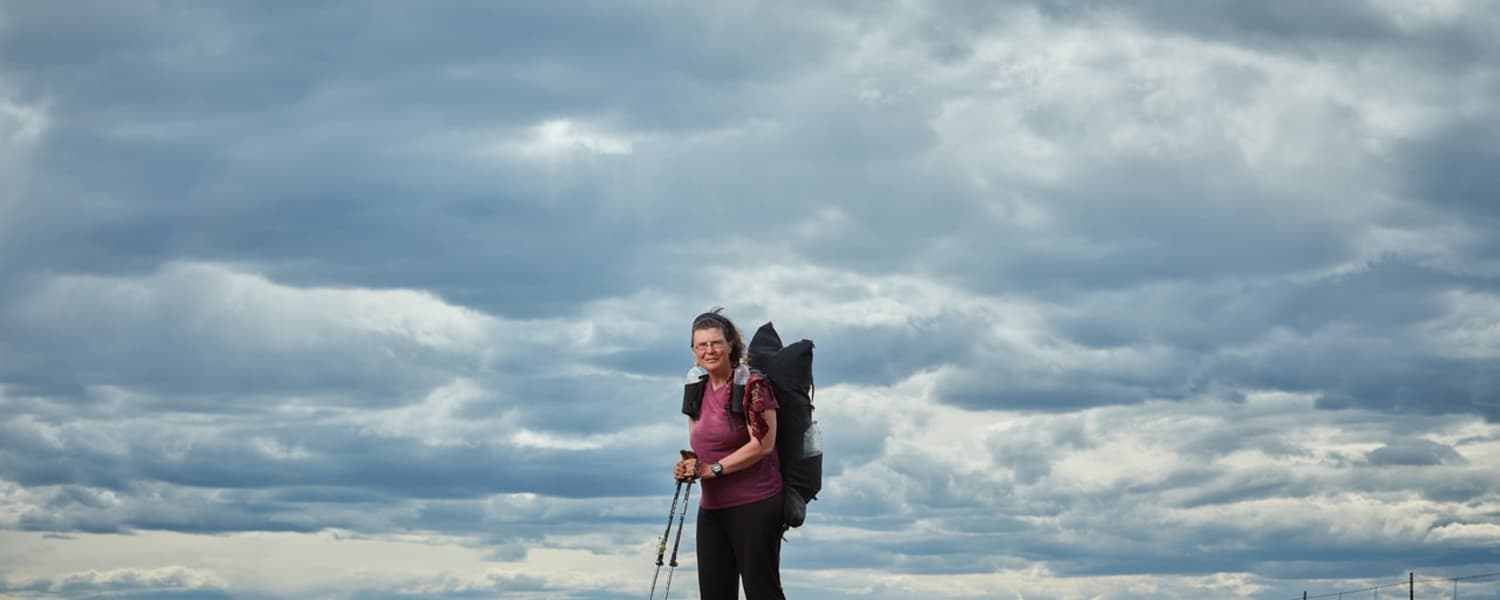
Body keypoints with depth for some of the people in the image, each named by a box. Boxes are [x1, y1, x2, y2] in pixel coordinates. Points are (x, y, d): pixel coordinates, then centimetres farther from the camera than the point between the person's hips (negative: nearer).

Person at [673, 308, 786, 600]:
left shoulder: (752, 385, -11)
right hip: (711, 508, 8)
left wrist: (713, 469, -18)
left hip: (754, 506, -8)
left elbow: (762, 445, -18)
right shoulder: (698, 390, 12)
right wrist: (689, 468, -1)